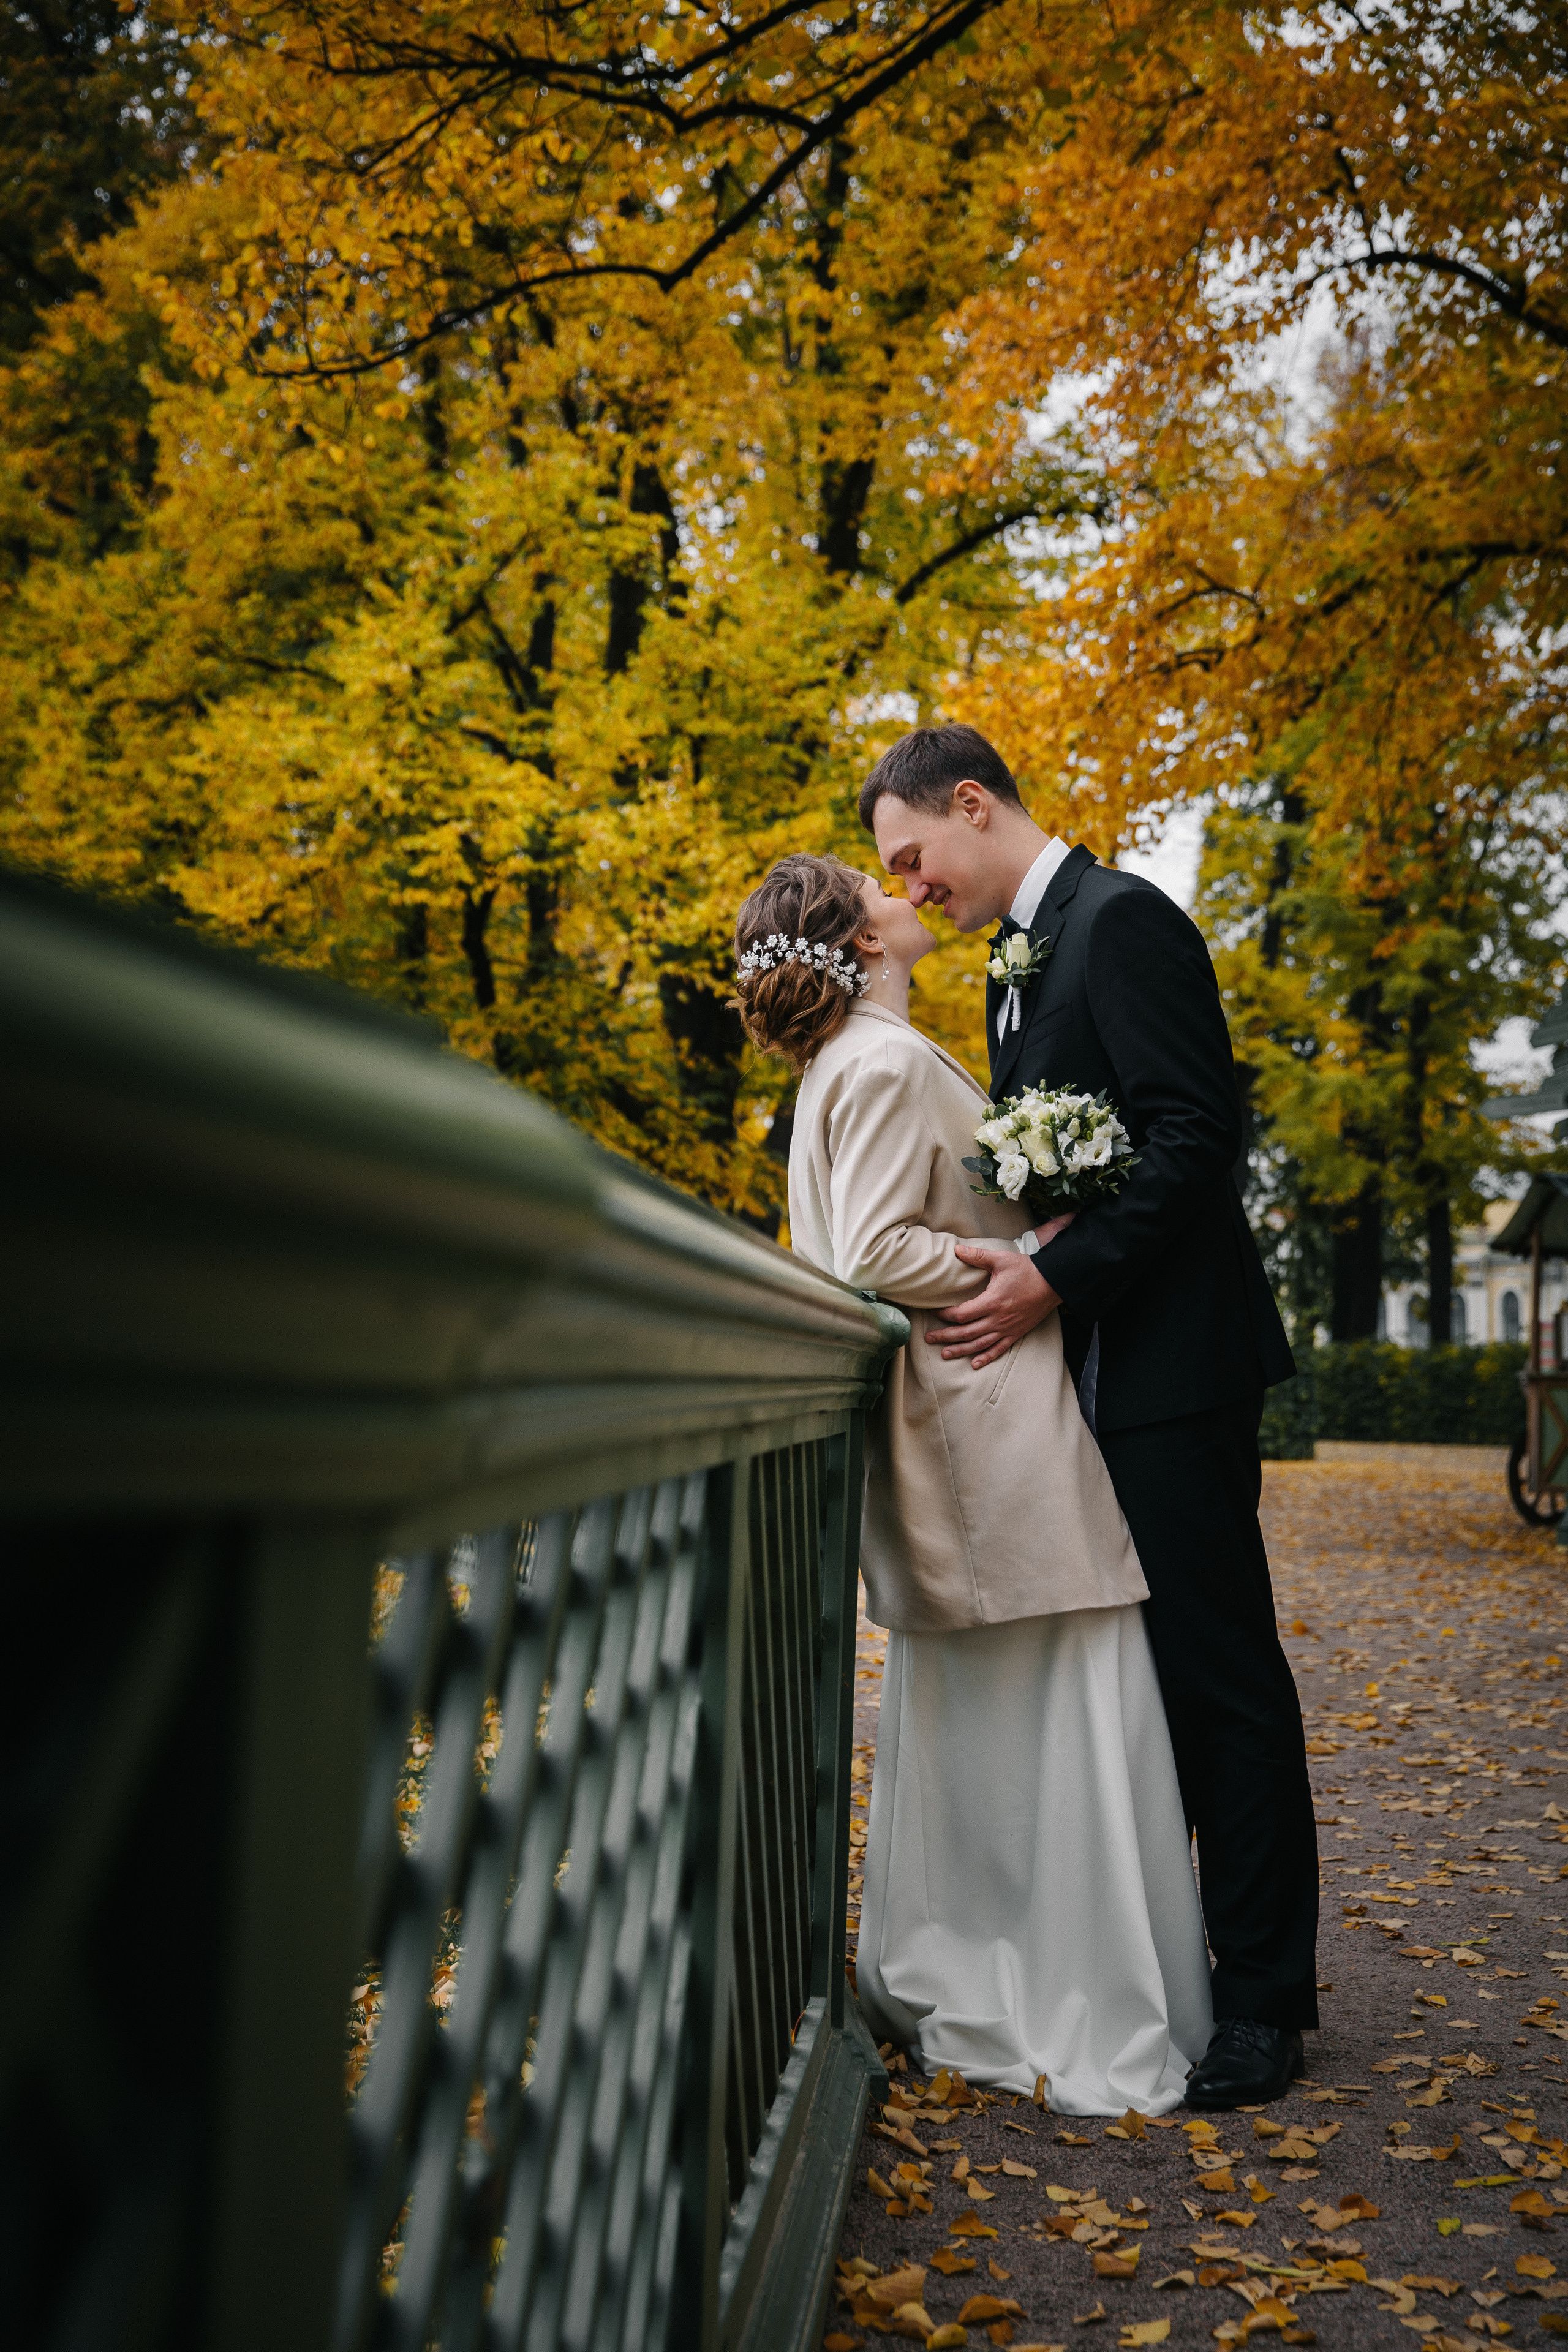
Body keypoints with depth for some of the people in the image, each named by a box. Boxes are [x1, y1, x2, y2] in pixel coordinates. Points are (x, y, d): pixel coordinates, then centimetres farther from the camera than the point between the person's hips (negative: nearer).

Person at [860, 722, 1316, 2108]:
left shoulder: (1122, 921, -10)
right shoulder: (1025, 960, 19)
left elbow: (1196, 1140, -19)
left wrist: (1054, 1280, -22)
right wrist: (1004, 1266, 7)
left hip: (1172, 1365, -9)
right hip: (1093, 1368, 9)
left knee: (1222, 1672, -2)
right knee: (1139, 1670, 12)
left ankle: (1265, 1997, 8)